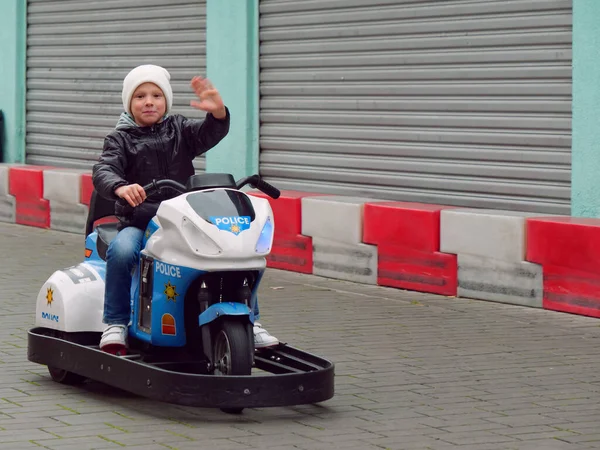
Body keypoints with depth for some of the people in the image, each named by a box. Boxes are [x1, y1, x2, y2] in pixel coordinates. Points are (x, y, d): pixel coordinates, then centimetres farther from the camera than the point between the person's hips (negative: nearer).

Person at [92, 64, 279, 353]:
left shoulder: (180, 129, 14)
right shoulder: (120, 139, 8)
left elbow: (211, 133, -5)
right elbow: (103, 171, -10)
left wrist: (217, 111, -31)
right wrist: (120, 187, -35)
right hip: (139, 222, -2)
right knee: (121, 251, -36)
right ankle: (115, 324, -21)